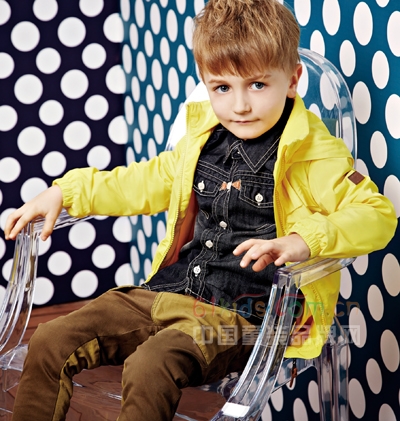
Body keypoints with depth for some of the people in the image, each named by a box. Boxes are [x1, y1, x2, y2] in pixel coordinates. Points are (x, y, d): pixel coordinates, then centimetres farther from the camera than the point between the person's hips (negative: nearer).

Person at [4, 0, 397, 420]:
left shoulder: (314, 154, -6)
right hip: (165, 291, 7)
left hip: (238, 316, -6)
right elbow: (145, 181, 27)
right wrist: (63, 193, 21)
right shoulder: (202, 138, 13)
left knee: (148, 368, -33)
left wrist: (303, 241, -29)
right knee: (49, 343, -5)